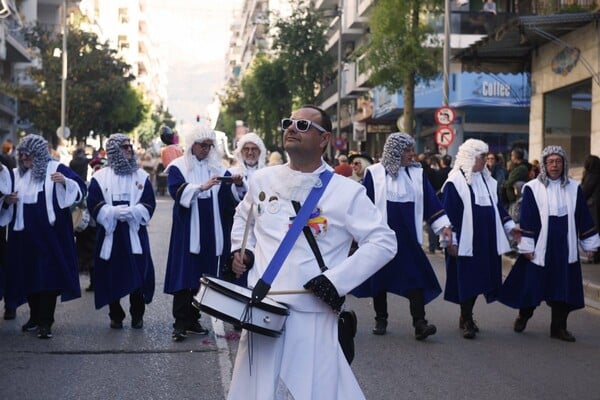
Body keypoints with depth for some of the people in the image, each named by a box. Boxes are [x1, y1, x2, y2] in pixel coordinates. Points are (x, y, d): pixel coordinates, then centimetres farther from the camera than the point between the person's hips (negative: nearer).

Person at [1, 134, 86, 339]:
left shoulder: (56, 169, -4)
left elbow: (80, 189, -9)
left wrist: (65, 182, -28)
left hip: (51, 232, -5)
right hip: (25, 234, 5)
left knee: (49, 275, -5)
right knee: (28, 275, 9)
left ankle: (45, 322, -1)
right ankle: (35, 317, 23)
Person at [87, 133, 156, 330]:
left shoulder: (141, 176, 9)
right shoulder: (100, 177, 5)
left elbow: (148, 205, 3)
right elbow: (94, 205, -2)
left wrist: (130, 212, -15)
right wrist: (115, 212, -17)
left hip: (135, 234, 1)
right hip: (109, 234, -1)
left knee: (138, 275, 0)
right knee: (112, 277, 2)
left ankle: (137, 315, 13)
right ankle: (115, 316, 15)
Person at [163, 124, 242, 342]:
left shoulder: (216, 167, 10)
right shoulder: (178, 167, 1)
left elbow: (233, 191, -1)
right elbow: (178, 192, -16)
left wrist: (238, 183, -24)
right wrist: (202, 187, -30)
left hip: (211, 231, 4)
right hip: (187, 231, -4)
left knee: (203, 275, 7)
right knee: (184, 275, -7)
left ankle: (193, 319, 16)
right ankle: (180, 323, -5)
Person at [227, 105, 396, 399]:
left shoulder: (347, 192, -7)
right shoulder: (262, 179, 7)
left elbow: (383, 242, -8)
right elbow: (244, 216, 27)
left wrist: (337, 279, -16)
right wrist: (240, 249, 8)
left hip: (311, 317, -4)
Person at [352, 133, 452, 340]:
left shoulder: (417, 173, 6)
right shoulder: (374, 173, -3)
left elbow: (431, 200, 6)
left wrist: (444, 225, -1)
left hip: (408, 236, 2)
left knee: (415, 277, -7)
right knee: (380, 277, 7)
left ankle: (419, 323, -10)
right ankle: (381, 319, 21)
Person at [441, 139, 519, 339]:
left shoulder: (487, 180, 13)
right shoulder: (455, 182, -9)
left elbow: (496, 206, 21)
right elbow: (448, 213, -10)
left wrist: (511, 226, 15)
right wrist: (451, 240, -14)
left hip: (487, 241, 7)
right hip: (465, 241, -7)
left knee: (478, 280, 10)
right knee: (466, 281, -3)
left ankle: (466, 318, 23)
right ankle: (467, 321, 6)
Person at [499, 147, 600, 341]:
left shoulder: (574, 188, 5)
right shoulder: (532, 188, -4)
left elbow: (584, 218, 9)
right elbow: (526, 219, -4)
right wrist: (526, 247, -7)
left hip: (566, 248, 3)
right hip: (540, 248, -3)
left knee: (564, 287, 5)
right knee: (532, 285, 5)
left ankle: (558, 327, 17)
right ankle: (523, 316, 30)